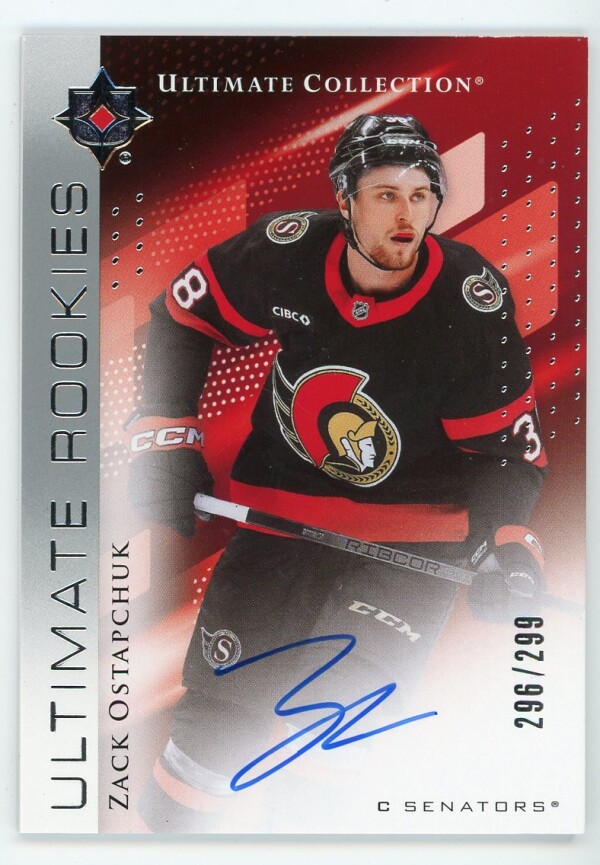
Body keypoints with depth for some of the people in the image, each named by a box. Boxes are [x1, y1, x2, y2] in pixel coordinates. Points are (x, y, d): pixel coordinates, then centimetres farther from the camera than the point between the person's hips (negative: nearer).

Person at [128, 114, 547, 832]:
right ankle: (163, 823, 30)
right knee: (219, 700, 3)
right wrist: (168, 438, -1)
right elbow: (180, 316, 3)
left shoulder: (472, 299, -17)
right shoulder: (286, 251, -12)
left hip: (413, 533, -1)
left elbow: (507, 439, -8)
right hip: (282, 511, 2)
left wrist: (506, 540, -22)